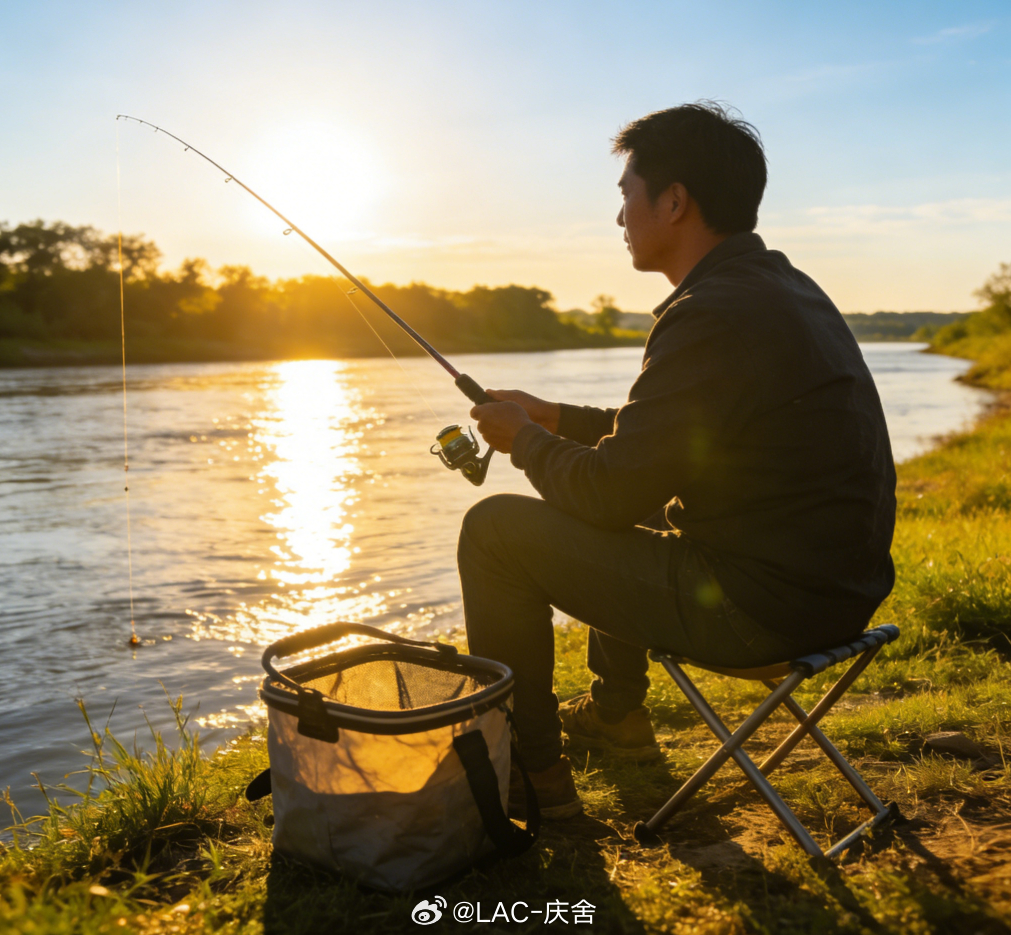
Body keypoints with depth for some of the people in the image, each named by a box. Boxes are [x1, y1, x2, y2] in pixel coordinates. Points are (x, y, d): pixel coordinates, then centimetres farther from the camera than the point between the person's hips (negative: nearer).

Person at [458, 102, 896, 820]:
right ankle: (616, 713, 41)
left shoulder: (714, 316, -22)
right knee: (618, 515, 30)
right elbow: (659, 436, 20)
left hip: (759, 606, -10)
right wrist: (553, 417, 18)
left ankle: (530, 772, 10)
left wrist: (525, 439, 0)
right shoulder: (786, 286, 10)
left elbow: (609, 491, -18)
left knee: (496, 529, -3)